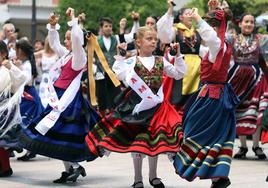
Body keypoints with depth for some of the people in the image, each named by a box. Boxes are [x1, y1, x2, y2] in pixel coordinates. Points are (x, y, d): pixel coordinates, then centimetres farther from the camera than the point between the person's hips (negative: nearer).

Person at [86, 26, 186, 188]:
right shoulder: (132, 61, -5)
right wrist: (120, 56, -17)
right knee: (137, 141, 3)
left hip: (156, 106, 3)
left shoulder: (161, 61, 6)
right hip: (138, 106, -3)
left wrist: (178, 55, 1)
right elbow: (120, 74, -19)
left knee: (155, 141, 8)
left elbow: (179, 74, 9)